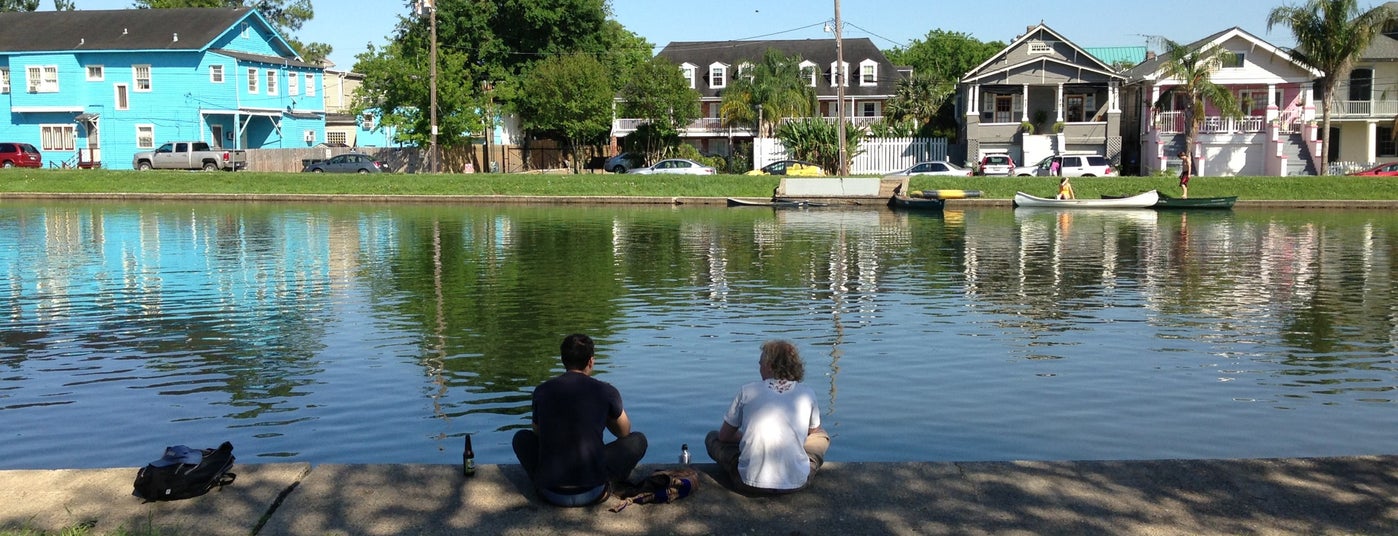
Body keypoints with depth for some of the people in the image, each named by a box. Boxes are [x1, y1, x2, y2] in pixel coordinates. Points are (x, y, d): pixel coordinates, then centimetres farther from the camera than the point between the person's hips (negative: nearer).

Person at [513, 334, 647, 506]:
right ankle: (604, 485, 6)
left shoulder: (542, 391, 1)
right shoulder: (605, 391, -4)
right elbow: (624, 432, 14)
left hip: (551, 493, 2)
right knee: (638, 440, 18)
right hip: (591, 492, -2)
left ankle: (543, 482, 12)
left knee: (521, 437, 29)